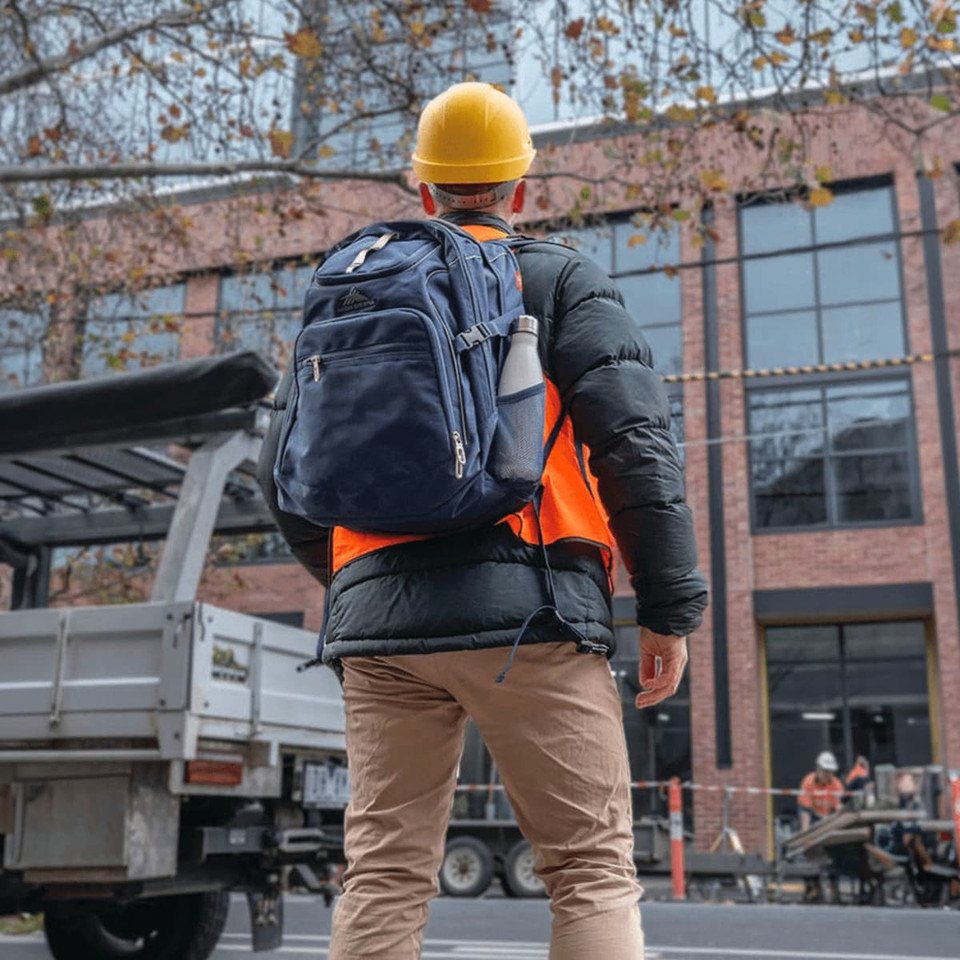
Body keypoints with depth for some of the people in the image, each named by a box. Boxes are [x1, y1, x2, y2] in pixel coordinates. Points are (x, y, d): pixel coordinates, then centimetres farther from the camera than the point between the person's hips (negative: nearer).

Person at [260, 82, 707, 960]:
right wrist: (670, 607, -2)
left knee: (383, 876, 8)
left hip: (380, 625, 4)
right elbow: (636, 443, -5)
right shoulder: (562, 280, 8)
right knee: (592, 871, 1)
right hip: (527, 611, -3)